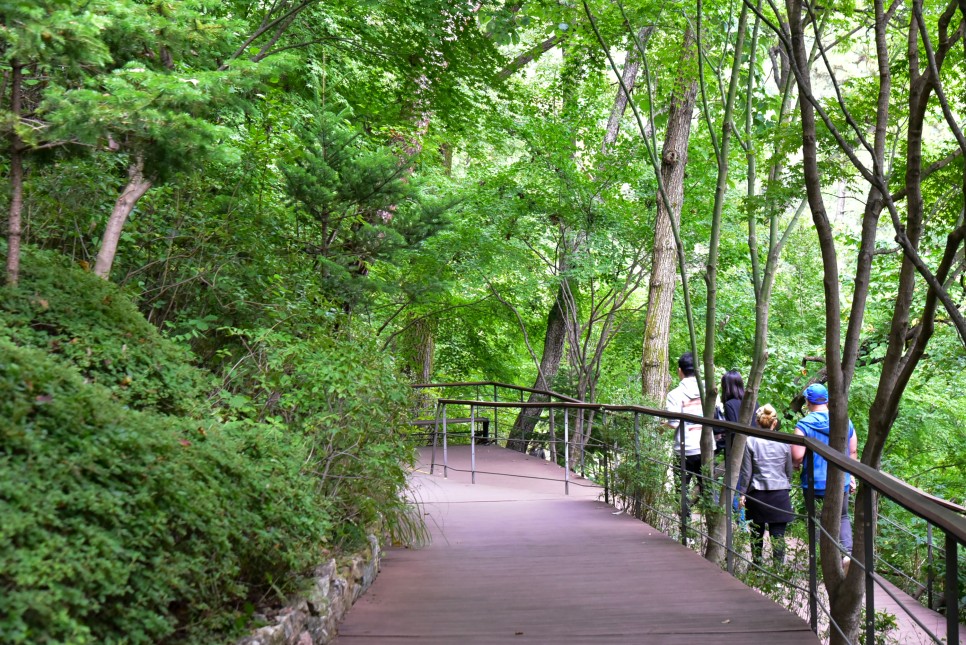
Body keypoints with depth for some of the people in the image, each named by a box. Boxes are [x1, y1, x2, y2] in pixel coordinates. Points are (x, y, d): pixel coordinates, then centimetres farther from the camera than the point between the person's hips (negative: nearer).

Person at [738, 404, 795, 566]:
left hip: (757, 493, 0)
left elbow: (746, 472, -4)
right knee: (778, 534, 1)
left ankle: (757, 566, 21)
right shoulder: (784, 442, 0)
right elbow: (789, 471, 9)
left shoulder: (750, 441, -6)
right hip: (780, 493, 1)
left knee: (757, 532, 13)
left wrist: (742, 493, 5)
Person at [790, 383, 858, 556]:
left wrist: (796, 464, 5)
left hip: (814, 483, -3)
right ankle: (847, 551, 1)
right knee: (842, 517, 19)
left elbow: (797, 456, -18)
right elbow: (853, 452, 7)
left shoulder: (804, 425, -12)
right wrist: (851, 476, 19)